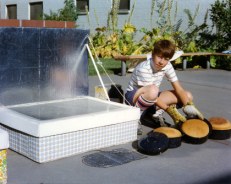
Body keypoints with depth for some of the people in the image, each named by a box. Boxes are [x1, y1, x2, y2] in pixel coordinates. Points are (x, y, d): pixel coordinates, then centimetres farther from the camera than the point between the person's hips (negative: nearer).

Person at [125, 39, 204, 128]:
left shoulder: (167, 66, -8)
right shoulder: (144, 68, -26)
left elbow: (179, 89, -8)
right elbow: (150, 91, -27)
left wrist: (189, 106, -23)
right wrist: (170, 111, -30)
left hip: (153, 99, 7)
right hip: (134, 97, -7)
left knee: (188, 96, -5)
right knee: (152, 90, -43)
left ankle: (158, 112, -11)